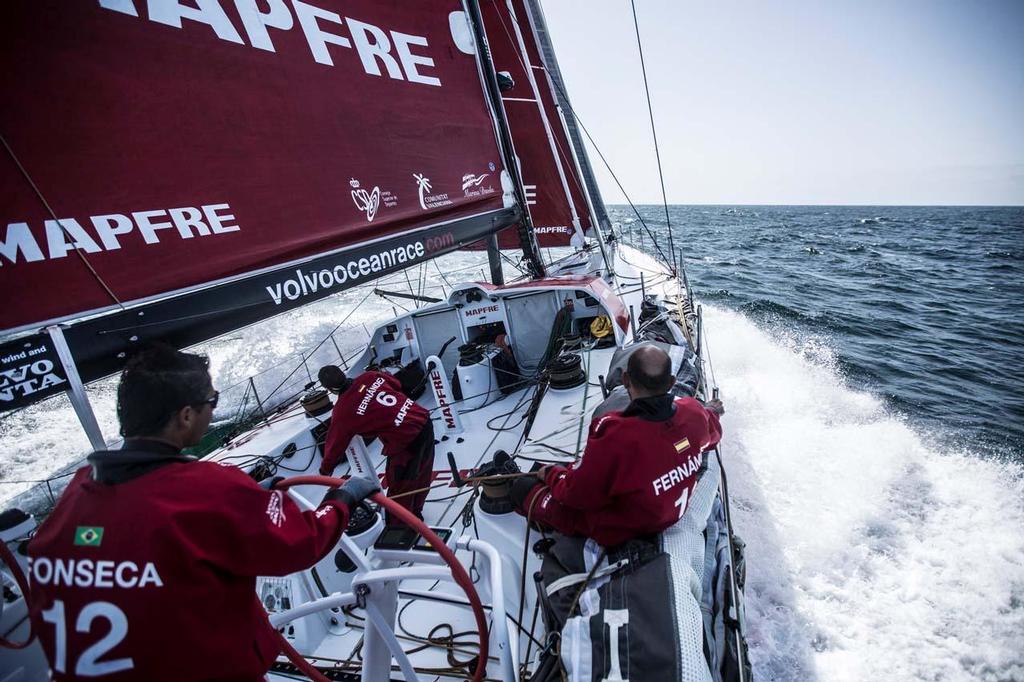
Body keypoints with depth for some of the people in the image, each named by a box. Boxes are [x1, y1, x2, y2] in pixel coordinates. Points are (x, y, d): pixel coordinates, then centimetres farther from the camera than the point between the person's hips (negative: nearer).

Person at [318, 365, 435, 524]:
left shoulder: (342, 412, -11)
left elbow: (335, 444, 3)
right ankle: (415, 513, 50)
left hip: (406, 443, -7)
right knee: (421, 475, 27)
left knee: (399, 489, 14)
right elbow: (397, 384, 20)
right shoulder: (370, 376, 2)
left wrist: (325, 469, 23)